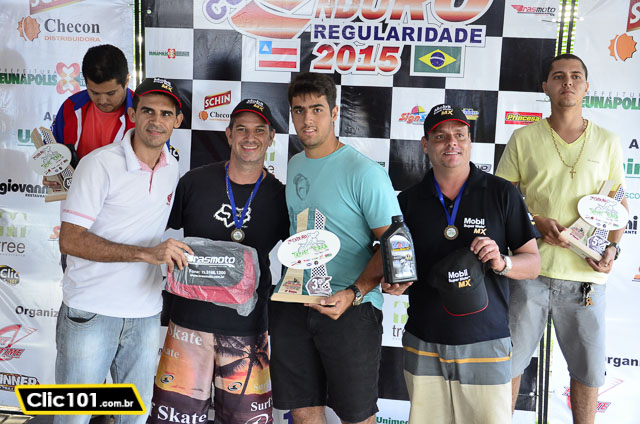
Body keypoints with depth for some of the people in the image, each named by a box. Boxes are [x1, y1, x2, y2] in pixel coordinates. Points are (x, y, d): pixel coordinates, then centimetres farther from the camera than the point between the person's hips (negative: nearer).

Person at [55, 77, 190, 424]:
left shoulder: (173, 169, 8)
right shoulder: (100, 164, -11)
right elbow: (70, 240, -17)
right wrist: (146, 253, -24)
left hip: (145, 314, 5)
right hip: (91, 313, -5)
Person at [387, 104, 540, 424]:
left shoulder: (502, 194, 0)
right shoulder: (408, 201, 6)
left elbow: (533, 262, 3)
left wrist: (501, 262, -16)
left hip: (486, 346, -1)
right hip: (423, 346, 2)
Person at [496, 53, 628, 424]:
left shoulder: (607, 142, 8)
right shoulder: (524, 138, 4)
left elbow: (619, 204, 13)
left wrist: (613, 247, -3)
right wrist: (535, 222, -11)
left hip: (587, 273, 1)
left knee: (590, 369, 10)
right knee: (510, 359, 8)